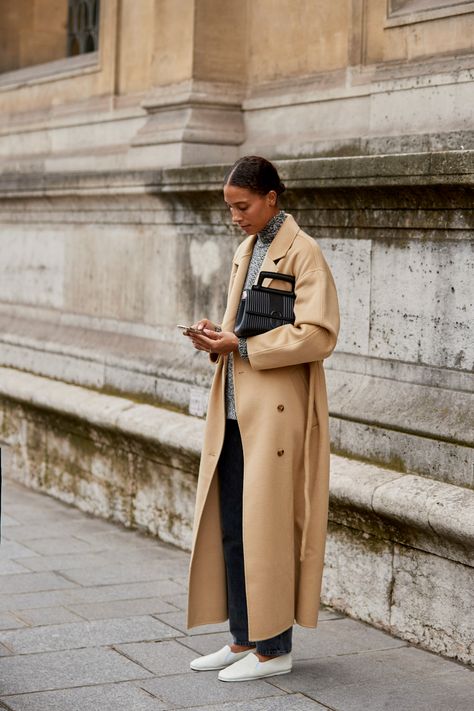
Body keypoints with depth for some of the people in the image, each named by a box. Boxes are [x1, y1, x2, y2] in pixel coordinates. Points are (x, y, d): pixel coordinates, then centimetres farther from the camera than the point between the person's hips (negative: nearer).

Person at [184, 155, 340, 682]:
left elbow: (319, 335, -17)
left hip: (277, 412, -8)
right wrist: (216, 339, 1)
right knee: (229, 527, 9)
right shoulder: (245, 253, 17)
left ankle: (274, 648, 9)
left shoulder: (302, 253, -8)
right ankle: (243, 639, 20)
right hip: (236, 409, 8)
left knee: (267, 528, -3)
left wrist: (240, 344, -17)